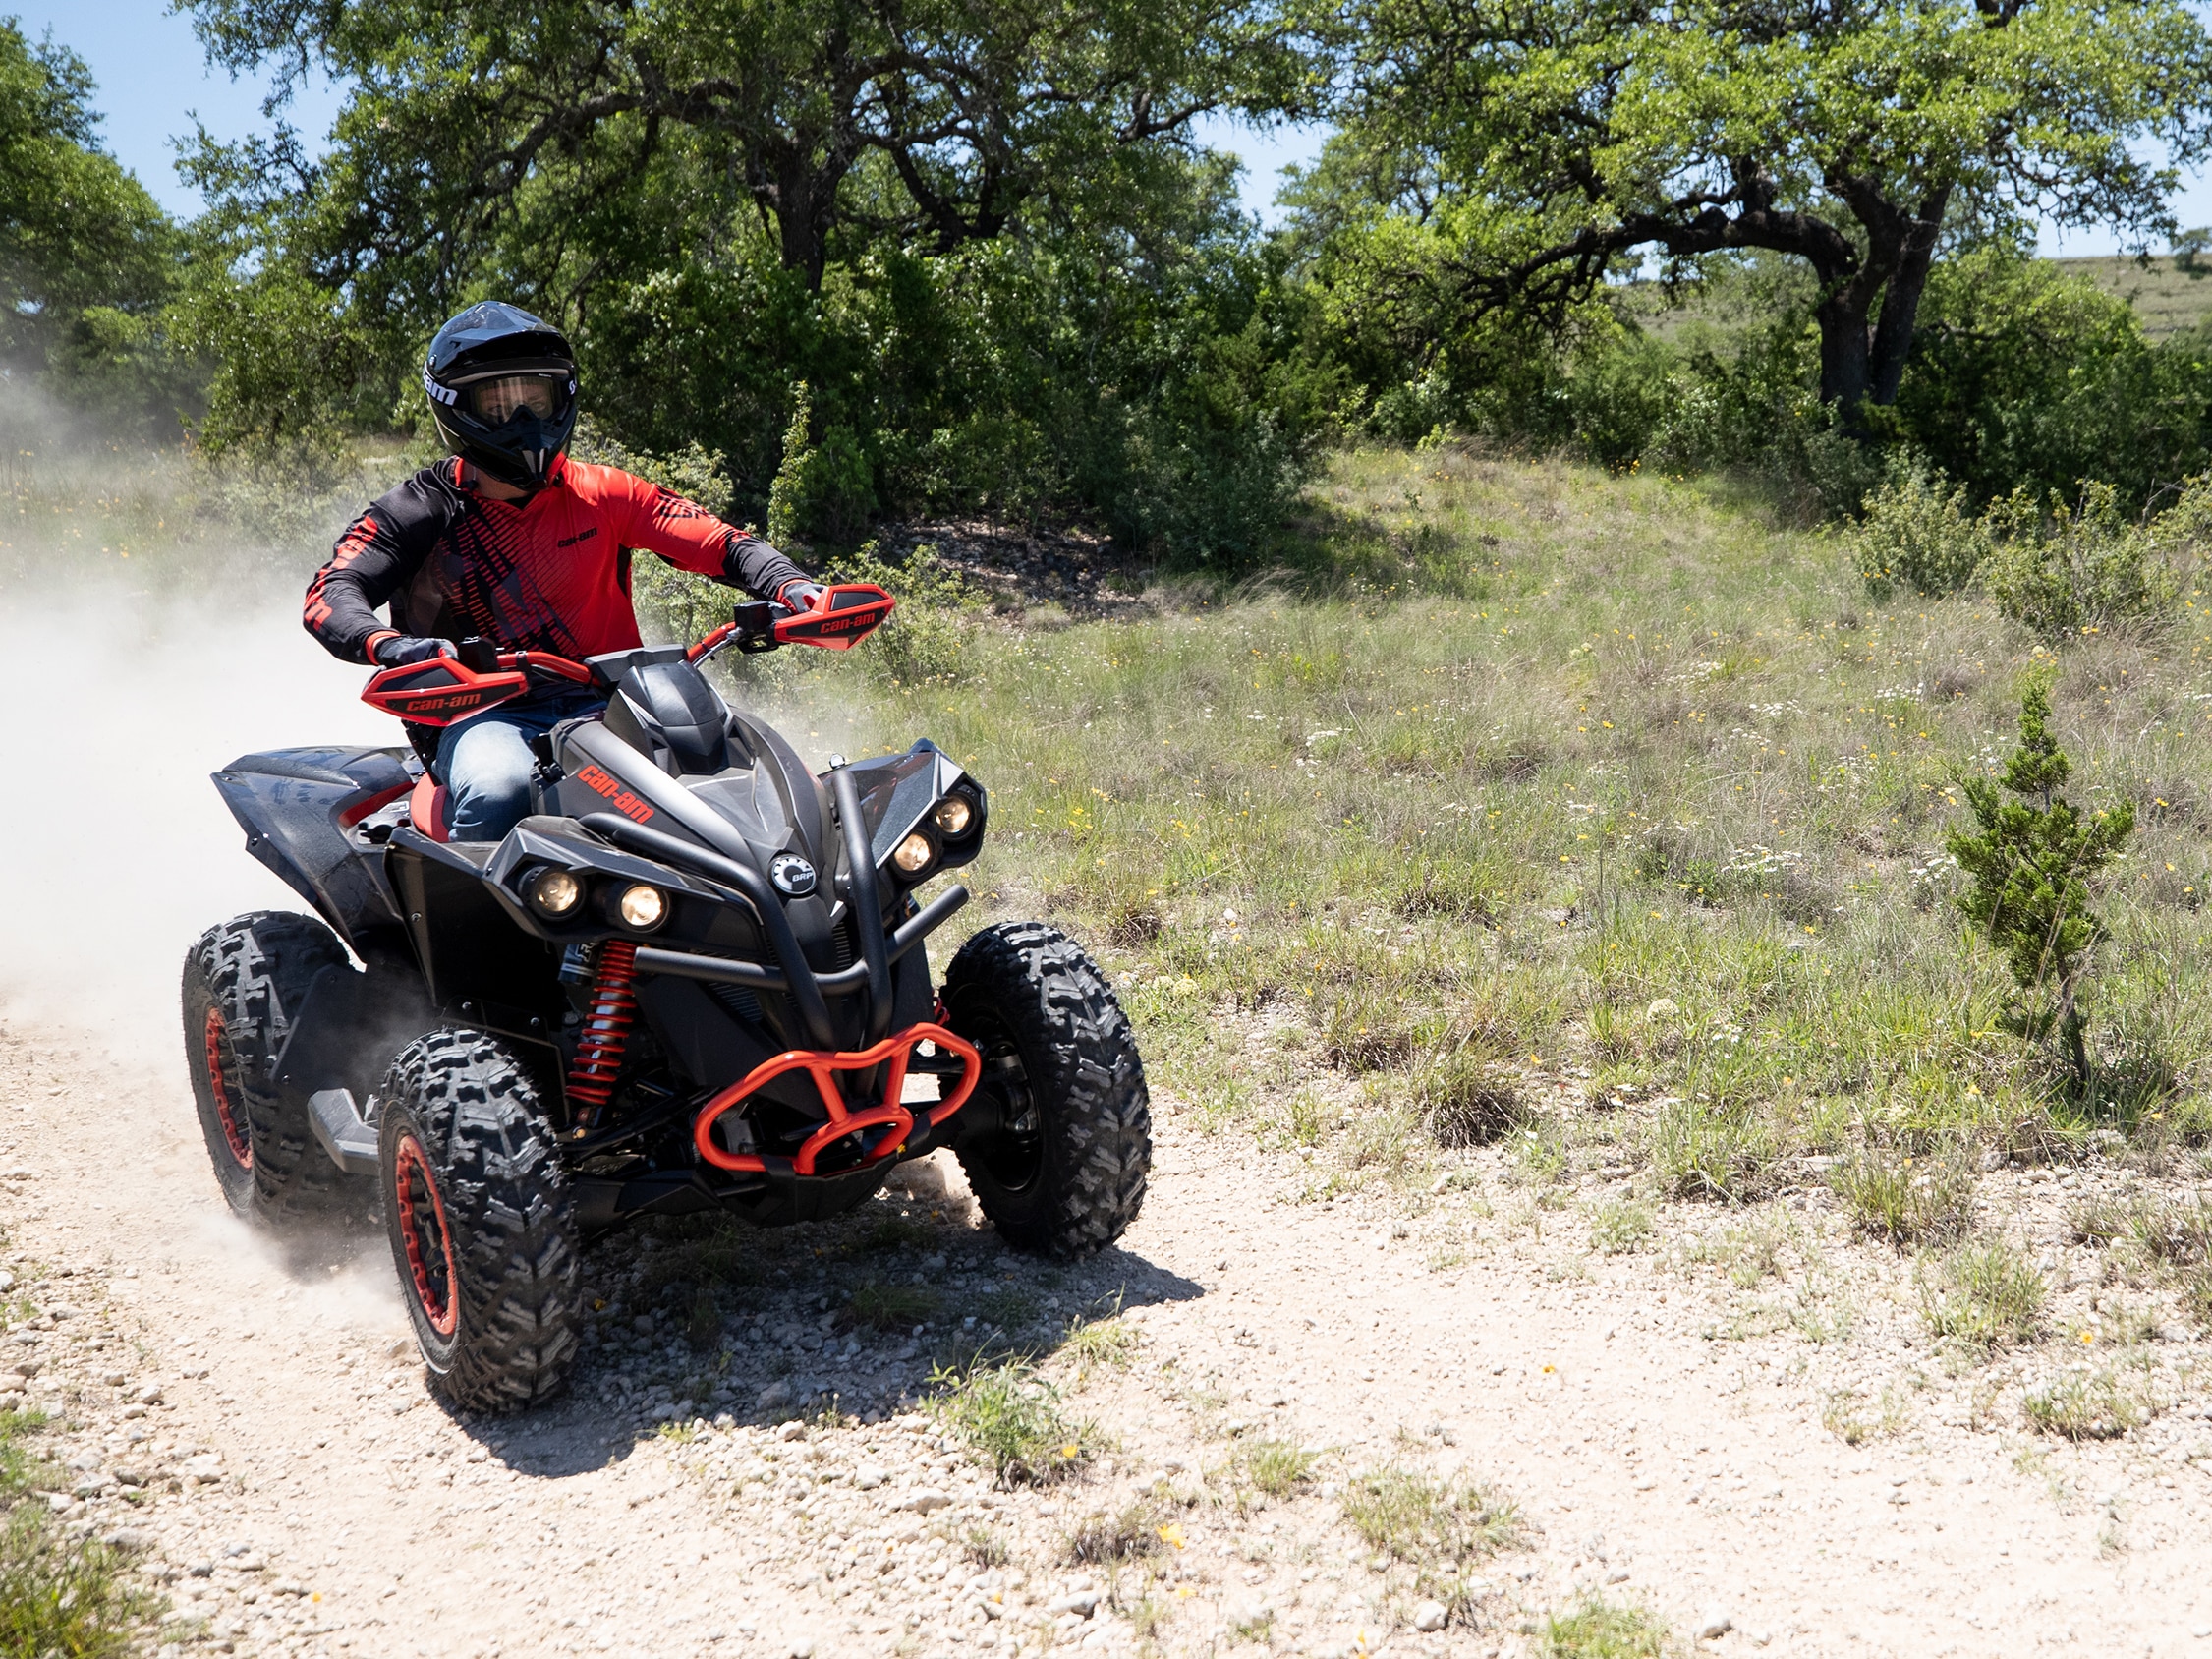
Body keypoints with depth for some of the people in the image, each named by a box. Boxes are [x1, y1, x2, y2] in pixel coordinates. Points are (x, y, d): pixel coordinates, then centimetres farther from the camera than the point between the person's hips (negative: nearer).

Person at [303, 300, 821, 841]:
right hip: (488, 712, -2)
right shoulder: (423, 510, 3)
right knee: (496, 792, -37)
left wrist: (789, 584, -20)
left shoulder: (599, 494, 9)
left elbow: (721, 543, 2)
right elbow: (330, 596, -8)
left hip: (605, 705, 2)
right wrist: (388, 646, -32)